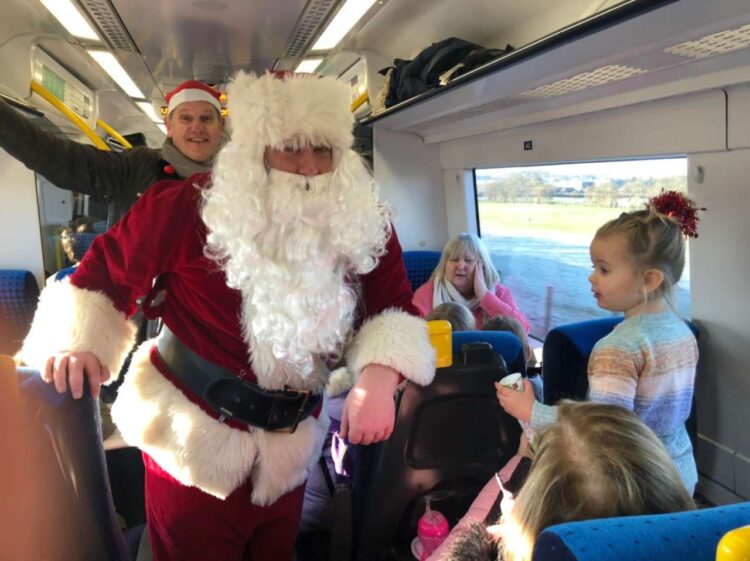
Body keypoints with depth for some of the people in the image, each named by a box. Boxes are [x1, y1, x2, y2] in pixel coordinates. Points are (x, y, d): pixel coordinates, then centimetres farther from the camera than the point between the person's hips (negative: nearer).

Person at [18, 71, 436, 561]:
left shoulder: (365, 225, -9)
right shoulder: (190, 206, -19)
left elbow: (392, 307, -6)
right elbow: (105, 273, -6)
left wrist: (380, 373, -24)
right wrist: (78, 342, -19)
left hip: (290, 447, 4)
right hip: (193, 438, -3)